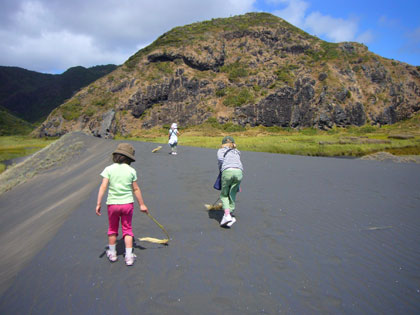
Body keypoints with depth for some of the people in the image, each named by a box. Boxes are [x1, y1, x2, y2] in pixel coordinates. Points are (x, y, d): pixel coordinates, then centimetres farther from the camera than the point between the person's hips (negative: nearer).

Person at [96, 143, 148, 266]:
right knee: (127, 229, 13)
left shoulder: (109, 169, -5)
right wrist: (142, 204, 9)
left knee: (112, 228, 19)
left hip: (112, 204, 0)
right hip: (127, 203, 0)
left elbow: (103, 187, -11)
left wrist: (98, 203, -7)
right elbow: (136, 189, 0)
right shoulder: (131, 171, -4)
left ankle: (112, 253, 33)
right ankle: (129, 256, 13)